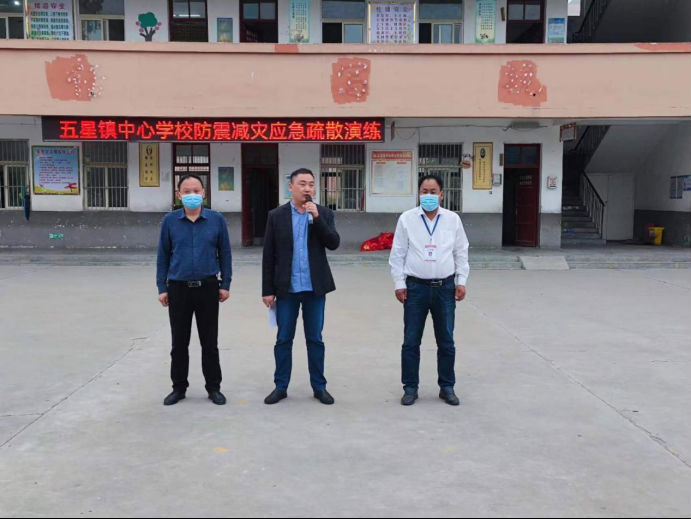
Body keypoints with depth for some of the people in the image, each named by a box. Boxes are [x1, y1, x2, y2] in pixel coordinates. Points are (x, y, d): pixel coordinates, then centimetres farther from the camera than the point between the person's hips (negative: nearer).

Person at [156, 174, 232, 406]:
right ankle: (179, 387, 24)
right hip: (178, 289, 1)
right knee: (179, 342, 10)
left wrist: (225, 284, 1)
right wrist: (162, 287, 2)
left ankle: (213, 387, 21)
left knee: (210, 341, 8)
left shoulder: (217, 220, -2)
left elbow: (224, 253, 3)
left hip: (208, 288, 0)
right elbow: (163, 255, 4)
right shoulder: (170, 221, -1)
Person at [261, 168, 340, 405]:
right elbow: (269, 256, 0)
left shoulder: (324, 213, 3)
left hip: (315, 288, 0)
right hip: (286, 288, 0)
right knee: (283, 339, 7)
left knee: (315, 339, 8)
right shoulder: (276, 216, 0)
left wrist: (317, 218, -19)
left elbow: (334, 243, -9)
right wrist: (268, 290, -3)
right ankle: (281, 386, 19)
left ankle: (319, 386, 19)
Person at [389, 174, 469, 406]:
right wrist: (399, 283, -4)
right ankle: (410, 387, 16)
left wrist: (461, 281, 2)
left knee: (446, 341, 9)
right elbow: (398, 254, 0)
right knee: (411, 341, 4)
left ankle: (447, 387, 22)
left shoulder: (453, 219, 3)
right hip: (416, 286, -1)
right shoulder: (407, 219, -1)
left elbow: (461, 252, 8)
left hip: (445, 287, 1)